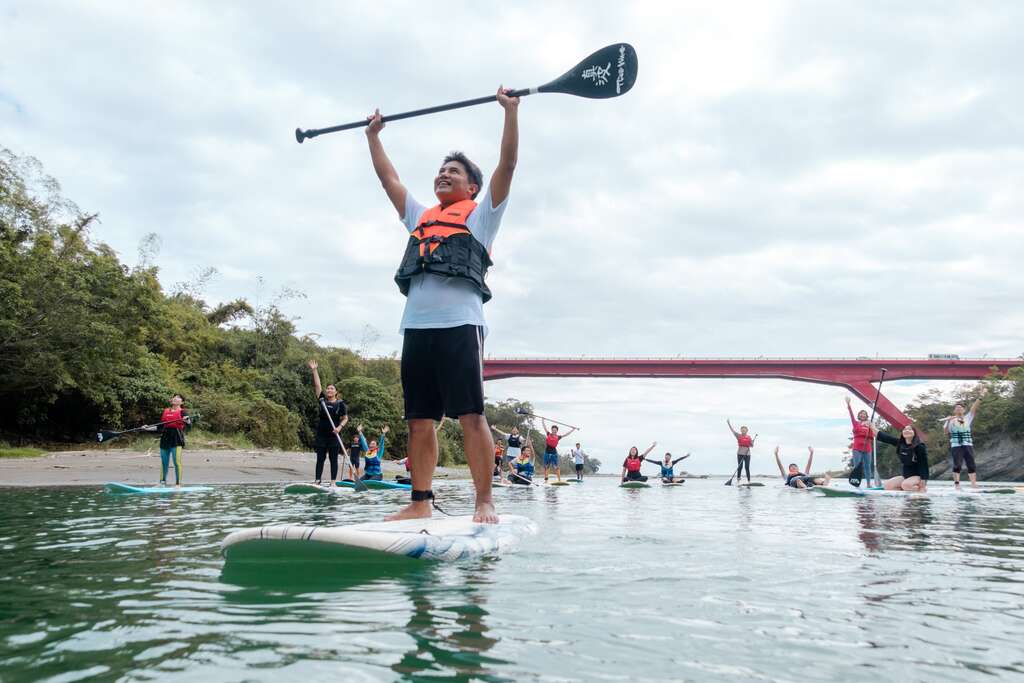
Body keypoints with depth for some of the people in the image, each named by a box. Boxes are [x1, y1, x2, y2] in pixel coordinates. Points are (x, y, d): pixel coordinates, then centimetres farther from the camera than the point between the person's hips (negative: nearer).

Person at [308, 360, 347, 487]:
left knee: (333, 459, 2)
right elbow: (317, 385, 3)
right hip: (321, 434, 2)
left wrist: (339, 427, -15)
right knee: (320, 458, 5)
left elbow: (345, 418, 3)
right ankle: (317, 481, 6)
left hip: (334, 435, -2)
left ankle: (333, 482, 3)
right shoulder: (322, 400, 6)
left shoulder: (340, 404, 1)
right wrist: (314, 370, -1)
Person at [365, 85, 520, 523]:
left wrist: (511, 112, 6)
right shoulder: (420, 217, 30)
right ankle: (420, 502, 8)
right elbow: (388, 178, 37)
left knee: (471, 416, -9)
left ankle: (485, 504, -8)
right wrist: (373, 135, 41)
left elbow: (507, 165, 7)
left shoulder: (480, 214, 15)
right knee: (419, 419, 4)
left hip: (459, 324, -6)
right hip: (416, 327, 6)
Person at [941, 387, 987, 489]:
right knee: (957, 465, -7)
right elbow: (945, 431, -7)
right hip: (956, 446, -3)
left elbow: (974, 407, 2)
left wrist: (981, 396, -9)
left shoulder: (968, 418, 13)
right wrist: (948, 421, -23)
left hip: (968, 445, 3)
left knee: (972, 464, -2)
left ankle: (974, 484, 0)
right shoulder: (950, 420, 6)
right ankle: (957, 484, -6)